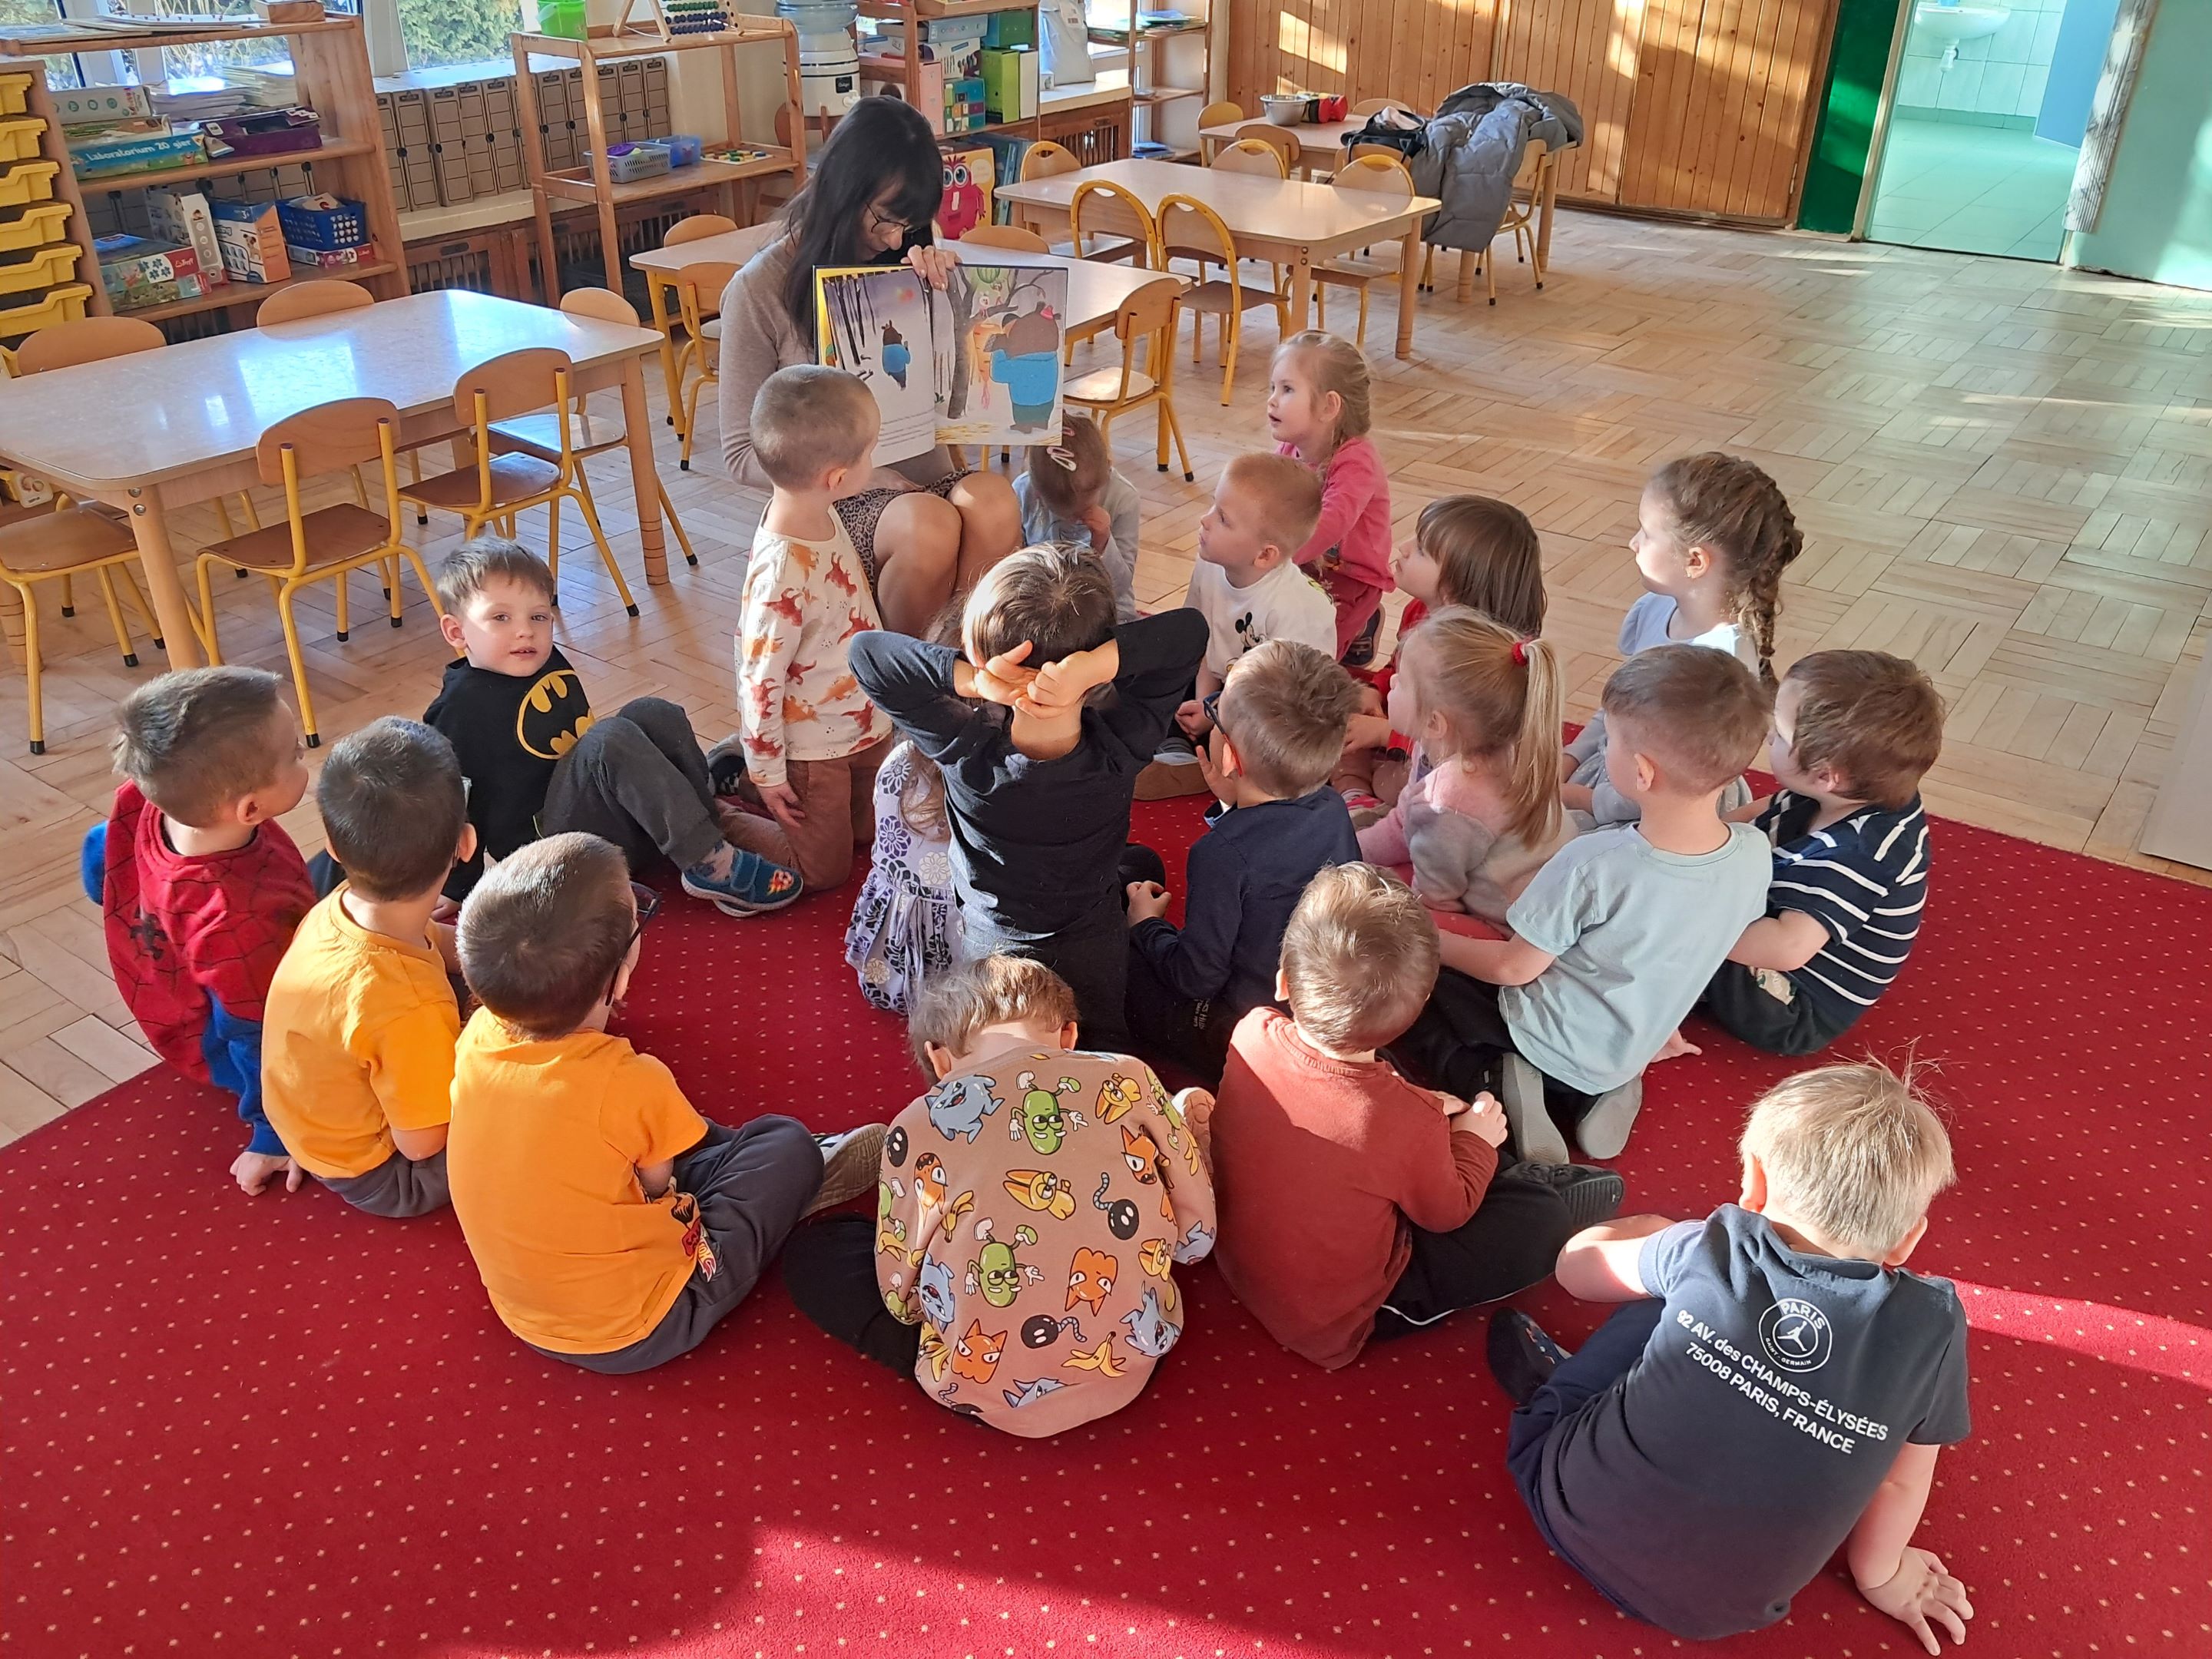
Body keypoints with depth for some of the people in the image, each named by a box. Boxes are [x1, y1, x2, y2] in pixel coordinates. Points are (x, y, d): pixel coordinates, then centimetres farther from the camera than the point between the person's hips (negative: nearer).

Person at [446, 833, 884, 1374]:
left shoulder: (478, 1036, -16)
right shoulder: (632, 1085, -32)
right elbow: (658, 1185, -12)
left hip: (524, 1309, 6)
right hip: (633, 1334, -6)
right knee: (788, 1146, 5)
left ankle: (789, 1183, 40)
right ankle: (805, 1178, 34)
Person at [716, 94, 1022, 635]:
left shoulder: (903, 266, 10)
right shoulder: (760, 290, -3)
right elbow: (742, 453, -3)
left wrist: (944, 290, -9)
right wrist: (861, 478, -16)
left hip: (924, 476, 4)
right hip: (836, 502, -3)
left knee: (994, 501, -31)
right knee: (929, 527, -36)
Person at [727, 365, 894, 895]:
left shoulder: (818, 516, -9)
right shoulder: (783, 571, -34)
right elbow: (759, 680, -24)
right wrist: (767, 773, -13)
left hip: (862, 724, 8)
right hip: (812, 745, -8)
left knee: (872, 832, 25)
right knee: (823, 870, 10)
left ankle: (739, 767, 31)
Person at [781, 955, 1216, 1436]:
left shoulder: (918, 1125, -11)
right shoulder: (1128, 1078, -7)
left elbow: (903, 1298, -4)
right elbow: (1196, 1235, 1)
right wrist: (1183, 1123, 17)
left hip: (995, 1395, -2)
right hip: (1136, 1357, 2)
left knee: (811, 1252, 17)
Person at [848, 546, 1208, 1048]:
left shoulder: (967, 748, -35)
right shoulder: (1122, 744, -33)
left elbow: (864, 649, -33)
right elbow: (1190, 629, -31)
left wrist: (972, 681, -47)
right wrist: (1098, 665, -48)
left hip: (994, 939, 1)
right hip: (1094, 944, 0)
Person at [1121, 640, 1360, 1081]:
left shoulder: (1224, 853, -31)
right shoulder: (1332, 808, -10)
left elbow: (1197, 976, -22)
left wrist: (1147, 925, -4)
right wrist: (1235, 803, 6)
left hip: (1230, 1043, -7)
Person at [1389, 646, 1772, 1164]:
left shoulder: (1593, 866, -35)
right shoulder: (1754, 853, -18)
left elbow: (1514, 967, -20)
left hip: (1551, 1046, -6)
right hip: (1629, 1055, 6)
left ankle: (1495, 1083, -8)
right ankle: (1591, 1097, 11)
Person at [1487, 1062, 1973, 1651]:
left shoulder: (1717, 1248, -14)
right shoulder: (1931, 1325, -14)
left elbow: (1576, 1265, 5)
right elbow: (1906, 1474, 2)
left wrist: (1653, 1231, 24)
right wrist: (1880, 1574, 22)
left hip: (1577, 1513, -1)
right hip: (1718, 1615, 1)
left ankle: (1553, 1389, 32)